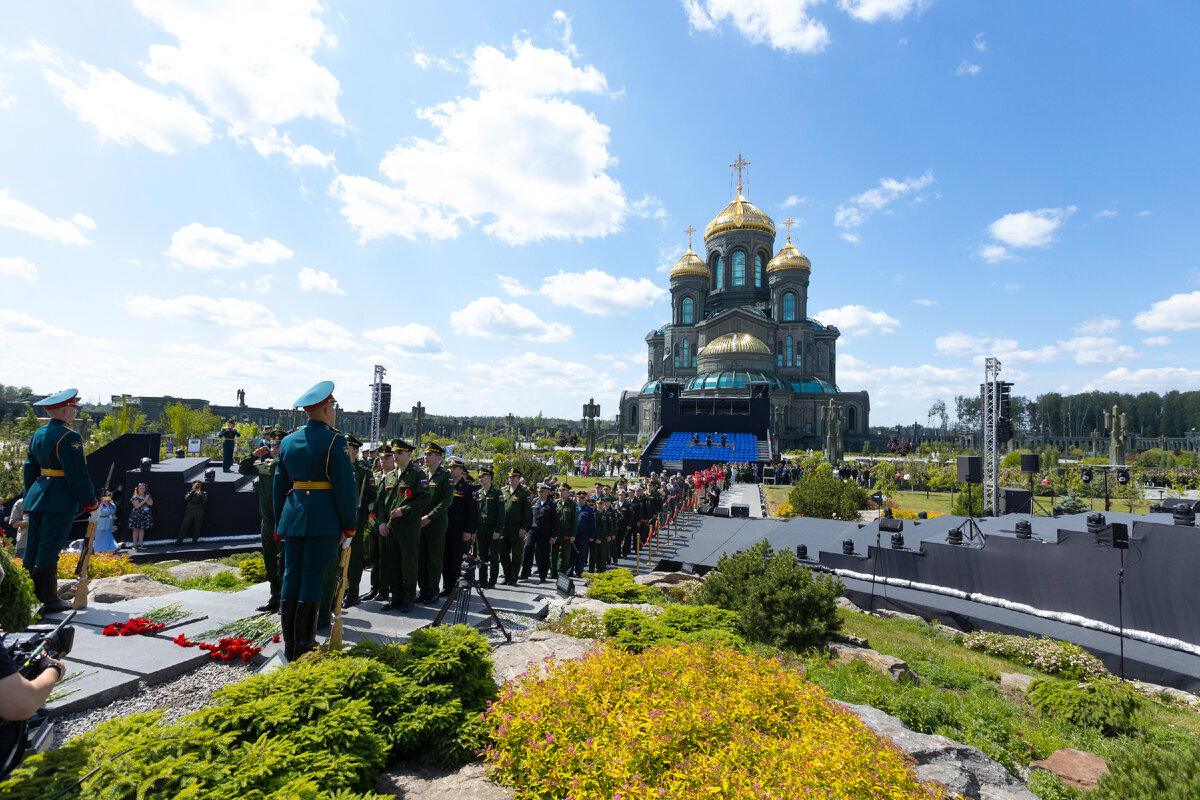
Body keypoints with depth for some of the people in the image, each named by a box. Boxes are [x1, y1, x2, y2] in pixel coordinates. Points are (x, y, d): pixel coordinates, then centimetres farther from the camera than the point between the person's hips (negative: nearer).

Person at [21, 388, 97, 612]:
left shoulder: (37, 434, 12)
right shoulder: (69, 437, -15)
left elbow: (29, 470, 18)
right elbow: (78, 475, -17)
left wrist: (31, 500, 25)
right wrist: (91, 505, -11)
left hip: (37, 498, 8)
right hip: (60, 501, -8)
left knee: (33, 549, 13)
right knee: (49, 550, -3)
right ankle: (47, 599, 4)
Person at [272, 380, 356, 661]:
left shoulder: (288, 441, 11)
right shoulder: (334, 441, -8)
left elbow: (279, 487, 15)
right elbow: (344, 487, -11)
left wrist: (279, 525, 22)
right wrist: (349, 527, -4)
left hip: (293, 517, 6)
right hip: (323, 520, -6)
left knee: (291, 577, 11)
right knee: (312, 580, 0)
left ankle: (289, 646, 19)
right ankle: (304, 647, 9)